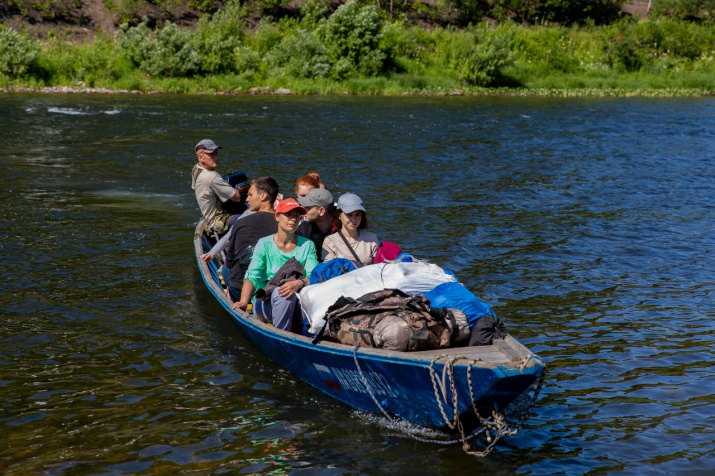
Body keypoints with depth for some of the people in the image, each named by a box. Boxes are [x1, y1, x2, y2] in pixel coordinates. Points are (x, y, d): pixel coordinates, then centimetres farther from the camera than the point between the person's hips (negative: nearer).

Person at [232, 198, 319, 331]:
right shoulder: (265, 244, 4)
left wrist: (299, 283, -28)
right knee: (282, 292, -34)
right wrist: (243, 302, -26)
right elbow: (252, 276, -8)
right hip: (265, 303, -1)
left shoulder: (307, 245, 11)